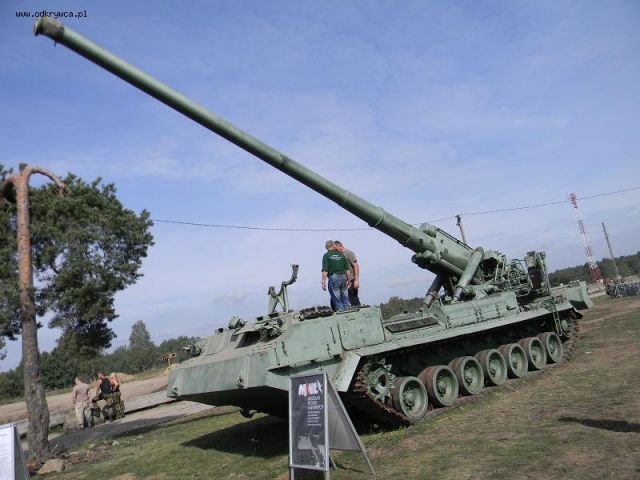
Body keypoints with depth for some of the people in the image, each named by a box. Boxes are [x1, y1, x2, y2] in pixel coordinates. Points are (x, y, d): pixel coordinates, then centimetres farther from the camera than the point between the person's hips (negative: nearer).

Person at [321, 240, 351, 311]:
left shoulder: (326, 255, -3)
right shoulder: (341, 255, 11)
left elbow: (325, 270, -13)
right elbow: (347, 270, 10)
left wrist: (323, 282, -11)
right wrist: (348, 280, 18)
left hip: (333, 278, -4)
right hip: (343, 277, 4)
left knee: (337, 299, 3)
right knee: (345, 298, 13)